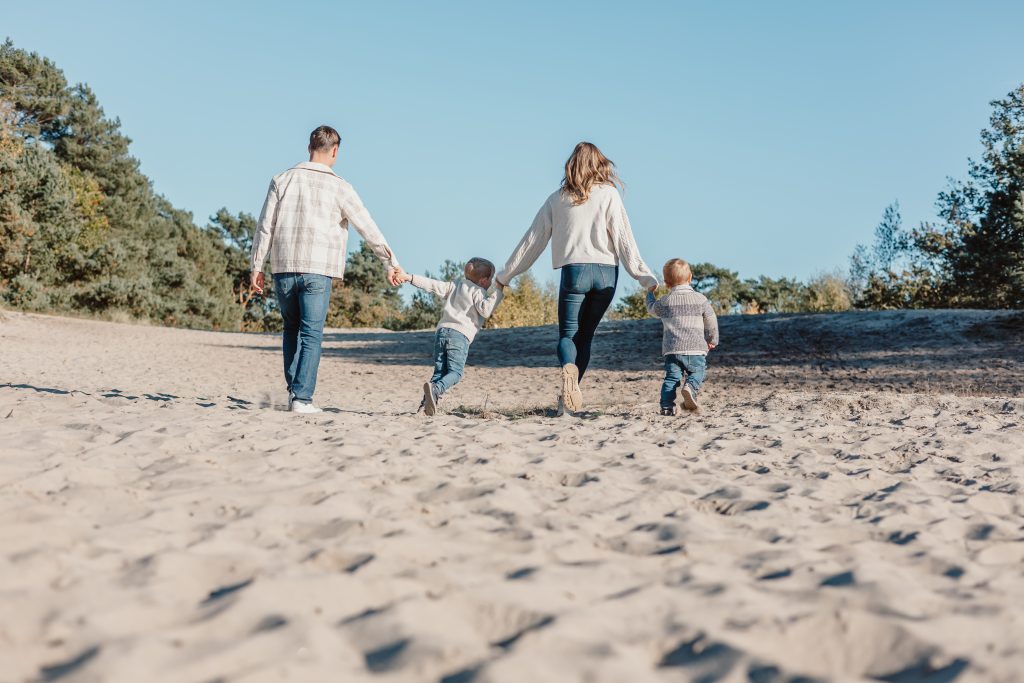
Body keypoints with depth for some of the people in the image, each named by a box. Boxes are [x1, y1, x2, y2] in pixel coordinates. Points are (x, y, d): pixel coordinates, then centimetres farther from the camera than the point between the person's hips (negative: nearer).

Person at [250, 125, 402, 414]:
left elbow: (265, 226, 4)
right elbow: (368, 229, 1)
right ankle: (301, 398, -6)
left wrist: (256, 267, 10)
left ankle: (294, 389, 15)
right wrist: (391, 263, 9)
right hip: (317, 271, -3)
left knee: (292, 329, 19)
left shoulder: (283, 180, 6)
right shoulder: (338, 187, -1)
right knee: (311, 335, 0)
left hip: (283, 268, 3)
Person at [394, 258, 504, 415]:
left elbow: (432, 285, 14)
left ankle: (427, 402, -9)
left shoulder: (455, 285, 21)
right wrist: (499, 292, -7)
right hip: (460, 335, -6)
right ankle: (435, 389, -33)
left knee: (439, 371, 7)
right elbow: (485, 310, -14)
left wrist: (409, 277, 14)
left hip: (442, 331, 6)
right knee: (455, 373, -6)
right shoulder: (478, 291, 3)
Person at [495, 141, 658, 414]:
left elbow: (533, 240, 11)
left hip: (574, 270, -1)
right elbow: (623, 238, -1)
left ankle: (569, 369, -30)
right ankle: (567, 397, 2)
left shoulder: (557, 199, 9)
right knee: (585, 335, 11)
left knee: (567, 334, 5)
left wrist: (506, 275, 19)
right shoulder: (609, 194, 5)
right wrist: (644, 276, 2)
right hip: (606, 272, 1)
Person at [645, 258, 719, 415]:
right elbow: (711, 321, 13)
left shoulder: (664, 302, 6)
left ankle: (667, 405, -10)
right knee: (697, 373, 9)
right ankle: (690, 387, -22)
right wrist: (712, 340, 28)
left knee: (672, 377, 5)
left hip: (672, 349, 1)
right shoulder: (700, 299, 6)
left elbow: (651, 308, 27)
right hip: (696, 348, -1)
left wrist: (650, 293, 46)